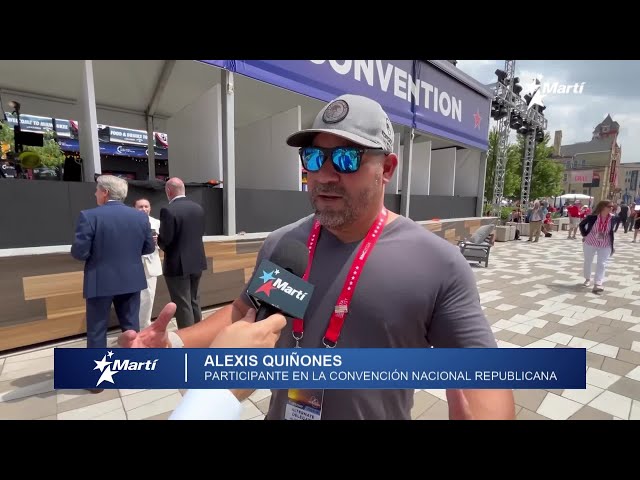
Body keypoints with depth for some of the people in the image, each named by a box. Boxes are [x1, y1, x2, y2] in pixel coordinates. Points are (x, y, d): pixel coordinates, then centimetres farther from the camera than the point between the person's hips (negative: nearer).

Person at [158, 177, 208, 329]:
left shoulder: (168, 210, -17)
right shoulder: (198, 208, 4)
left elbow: (165, 240, -19)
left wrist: (158, 241, 3)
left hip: (178, 264, -7)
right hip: (197, 262, 7)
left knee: (183, 305, 4)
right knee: (194, 302, 21)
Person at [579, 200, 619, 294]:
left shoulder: (613, 218, -8)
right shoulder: (592, 217, -15)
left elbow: (613, 230, 12)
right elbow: (581, 225, 2)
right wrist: (584, 235, 0)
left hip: (605, 245, 1)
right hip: (590, 243, -1)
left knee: (602, 264, -6)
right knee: (588, 262, 13)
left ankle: (597, 284, -7)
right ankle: (587, 279, 33)